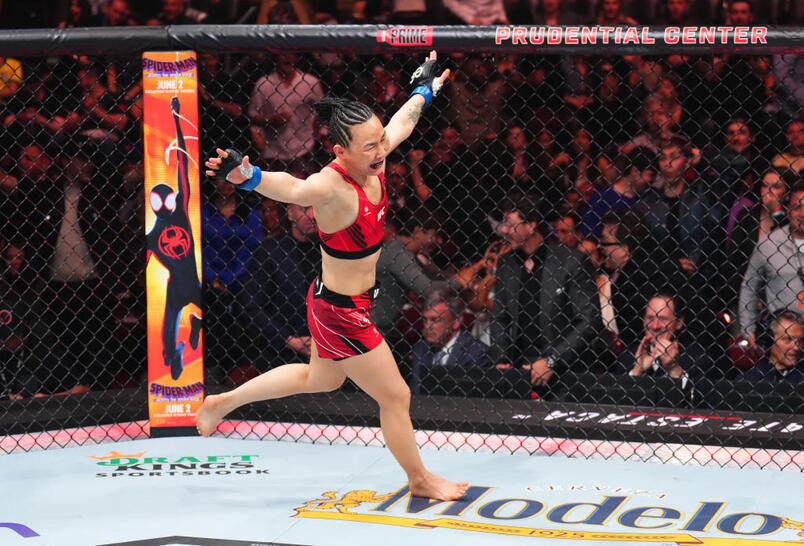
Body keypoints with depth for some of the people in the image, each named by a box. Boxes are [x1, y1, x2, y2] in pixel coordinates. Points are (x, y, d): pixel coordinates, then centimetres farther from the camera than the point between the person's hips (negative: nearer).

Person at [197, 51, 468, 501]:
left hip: (351, 300, 9)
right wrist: (247, 176, -75)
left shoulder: (370, 161, -8)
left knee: (322, 378, 32)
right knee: (395, 397, 8)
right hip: (343, 314, -9)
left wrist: (425, 88, 32)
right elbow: (292, 188, -54)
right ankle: (420, 480, 33)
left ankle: (224, 403, 45)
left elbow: (402, 125, 14)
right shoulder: (332, 186, -32)